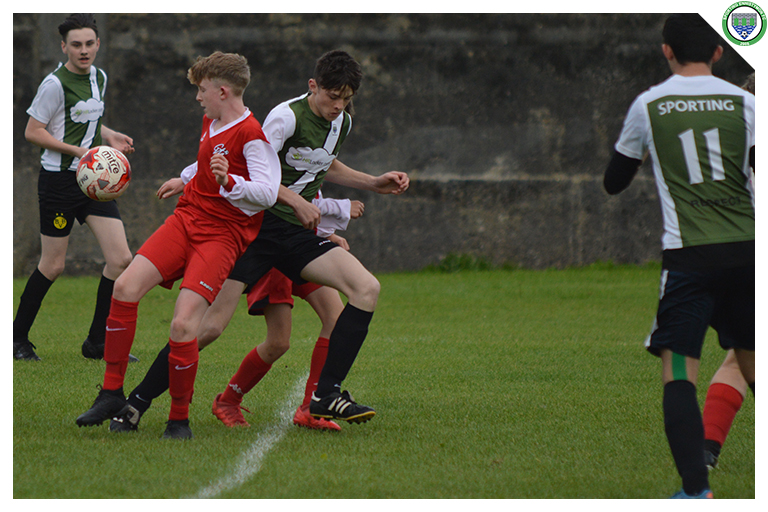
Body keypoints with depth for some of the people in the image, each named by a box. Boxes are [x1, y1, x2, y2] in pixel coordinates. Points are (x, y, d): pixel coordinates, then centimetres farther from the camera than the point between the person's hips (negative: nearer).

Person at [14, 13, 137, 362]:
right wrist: (79, 151, -20)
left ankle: (97, 343, 7)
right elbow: (32, 132, -13)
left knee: (121, 258, -3)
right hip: (59, 180, -7)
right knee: (52, 266, 0)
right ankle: (18, 339, 18)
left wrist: (110, 136, 5)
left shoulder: (99, 78, 9)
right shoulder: (55, 84, -15)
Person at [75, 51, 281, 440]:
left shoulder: (251, 135, -14)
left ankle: (179, 419, -2)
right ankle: (112, 393, -2)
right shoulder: (210, 122, 13)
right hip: (186, 218, 8)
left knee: (183, 324, -21)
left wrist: (227, 182, -39)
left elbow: (267, 192, -24)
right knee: (125, 286, -12)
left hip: (223, 234, -8)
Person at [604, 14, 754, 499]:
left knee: (679, 372, -3)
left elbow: (614, 182, 17)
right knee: (753, 364, 15)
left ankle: (697, 490, -17)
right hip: (747, 249, 2)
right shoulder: (743, 102, 5)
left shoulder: (648, 105, 5)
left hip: (689, 254, -2)